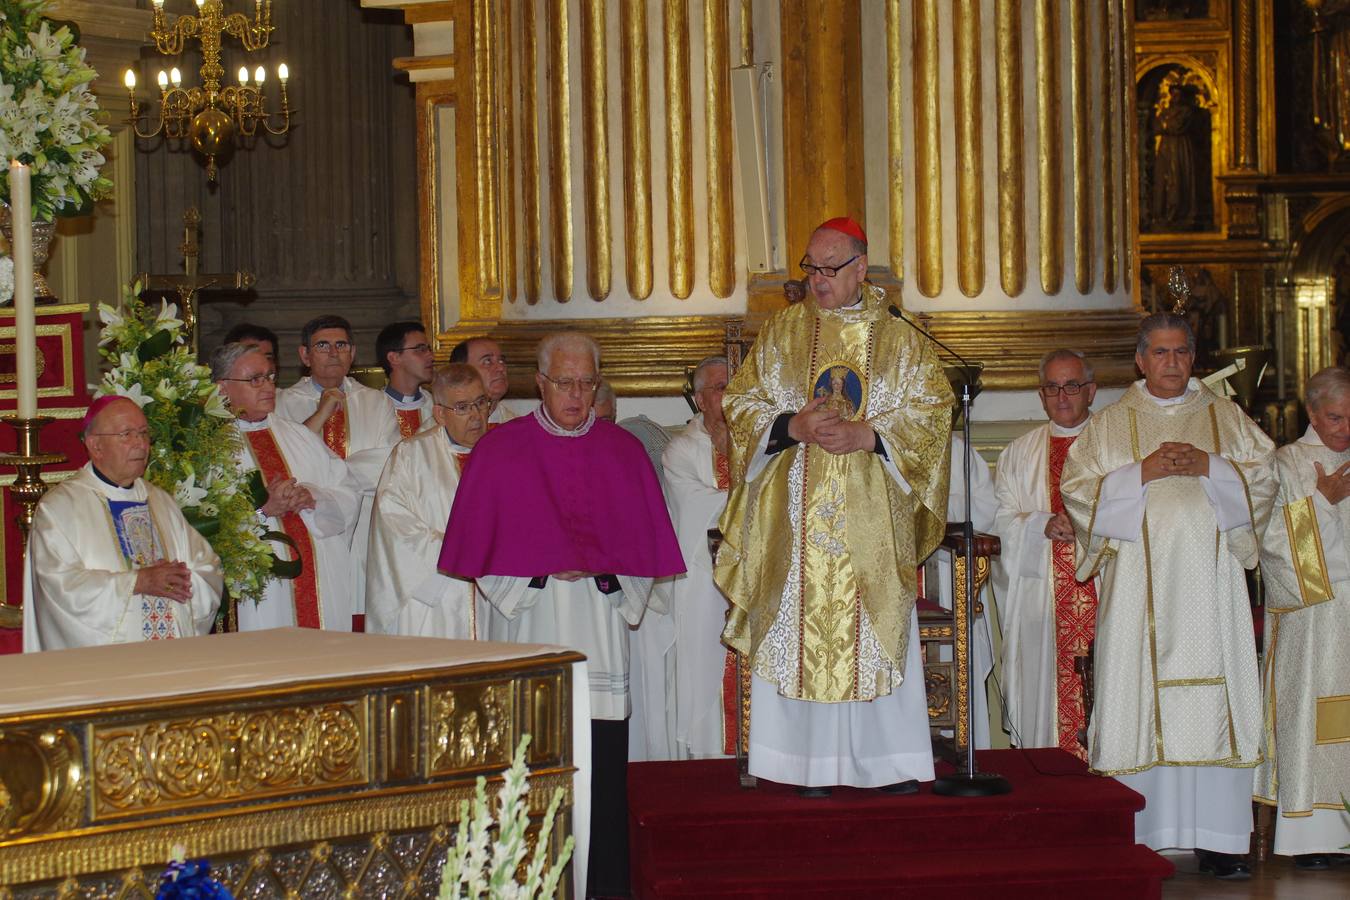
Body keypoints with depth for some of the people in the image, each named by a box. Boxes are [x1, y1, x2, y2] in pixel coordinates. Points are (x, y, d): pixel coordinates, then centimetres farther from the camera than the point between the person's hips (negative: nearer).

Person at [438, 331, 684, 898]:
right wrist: (545, 569, -8)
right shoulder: (500, 450, 8)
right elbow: (481, 541, 5)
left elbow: (642, 542, 12)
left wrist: (596, 568, -6)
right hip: (528, 620, -1)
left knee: (603, 760, -4)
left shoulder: (622, 451, 12)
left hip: (600, 617, 1)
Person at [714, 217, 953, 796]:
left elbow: (932, 411, 1)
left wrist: (866, 435, -13)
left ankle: (889, 761, 8)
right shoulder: (781, 333, 10)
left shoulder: (901, 341, 8)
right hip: (796, 520, 0)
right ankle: (810, 764, 1)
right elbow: (740, 402, 7)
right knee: (799, 632, -3)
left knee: (878, 637, 1)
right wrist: (793, 426, -12)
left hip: (872, 521, 0)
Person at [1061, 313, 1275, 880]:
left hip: (1209, 580, 2)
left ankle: (1217, 841, -1)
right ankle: (1134, 838, -6)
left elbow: (1263, 476, 8)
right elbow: (1078, 488, 2)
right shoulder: (1111, 424, 11)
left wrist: (1208, 466, -7)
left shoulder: (1225, 417, 15)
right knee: (1139, 697, -7)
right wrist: (1142, 472, -10)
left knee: (1215, 700, -3)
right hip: (1140, 582, -1)